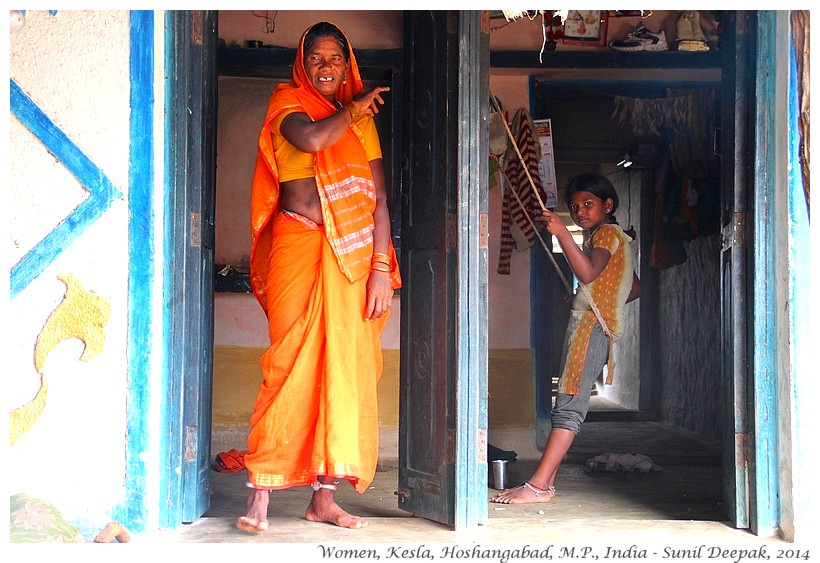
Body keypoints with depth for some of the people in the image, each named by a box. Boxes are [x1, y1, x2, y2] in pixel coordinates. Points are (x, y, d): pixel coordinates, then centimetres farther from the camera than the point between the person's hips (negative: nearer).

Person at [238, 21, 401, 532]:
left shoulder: (364, 122, 17)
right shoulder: (288, 103, 6)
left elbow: (379, 200, 10)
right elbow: (310, 137, -19)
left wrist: (380, 269, 0)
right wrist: (354, 108, -1)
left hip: (352, 258, 4)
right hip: (299, 249, -4)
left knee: (346, 372, 2)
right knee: (293, 366, -10)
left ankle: (325, 496, 8)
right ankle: (261, 495, -5)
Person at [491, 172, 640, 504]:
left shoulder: (608, 233, -4)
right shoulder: (607, 238, 27)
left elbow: (588, 272, -24)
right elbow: (635, 289, 30)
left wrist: (561, 233, -28)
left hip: (593, 326, -11)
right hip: (584, 324, 11)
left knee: (569, 405, -17)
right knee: (565, 405, 5)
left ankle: (538, 486, -23)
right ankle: (546, 482, 3)